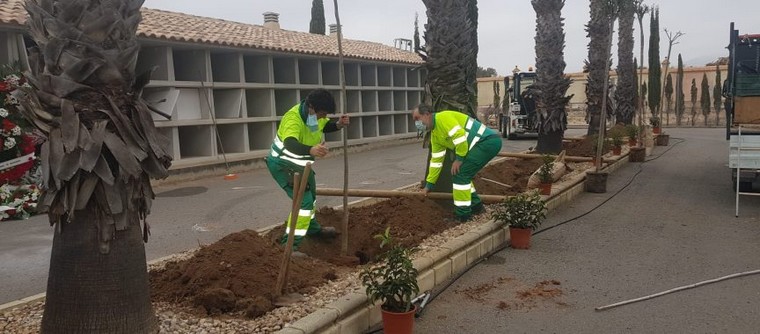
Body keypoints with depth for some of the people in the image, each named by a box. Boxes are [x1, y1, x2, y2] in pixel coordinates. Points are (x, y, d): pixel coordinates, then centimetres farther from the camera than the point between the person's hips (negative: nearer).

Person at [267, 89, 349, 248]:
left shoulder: (316, 113, -9)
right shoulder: (293, 118, -36)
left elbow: (325, 126, 11)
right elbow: (290, 144, -54)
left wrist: (338, 124, -13)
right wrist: (311, 150, -74)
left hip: (299, 164, 10)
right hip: (282, 165, -9)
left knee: (311, 195, 25)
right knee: (304, 200, -19)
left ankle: (313, 229, 49)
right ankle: (290, 243, -12)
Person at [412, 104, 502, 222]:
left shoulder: (442, 117, -12)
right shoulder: (435, 135, 18)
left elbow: (459, 135, -24)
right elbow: (436, 160, 23)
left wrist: (459, 159, -14)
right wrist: (429, 183, 25)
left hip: (488, 141, -10)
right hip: (487, 143, 10)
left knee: (460, 173, -10)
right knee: (463, 173, 17)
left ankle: (463, 214, -1)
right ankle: (475, 205, 28)